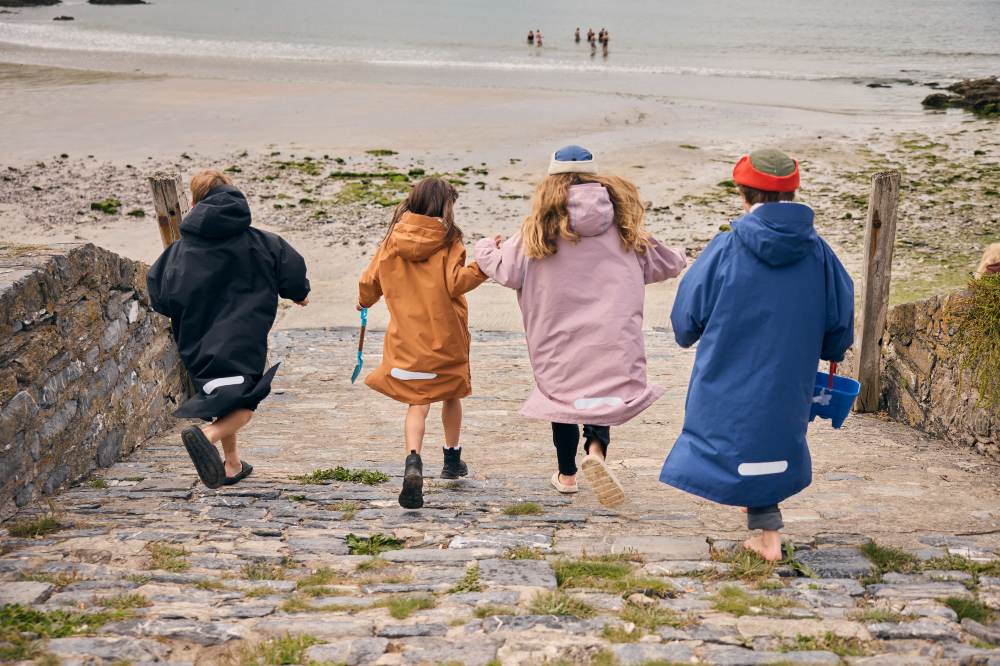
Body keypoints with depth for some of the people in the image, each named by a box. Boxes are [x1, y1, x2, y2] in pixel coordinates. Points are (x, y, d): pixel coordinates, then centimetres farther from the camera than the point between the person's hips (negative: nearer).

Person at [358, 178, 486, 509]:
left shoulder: (393, 240, 2)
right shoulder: (448, 241, -8)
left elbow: (370, 281, 9)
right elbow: (455, 283, -19)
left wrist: (364, 301, 29)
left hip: (407, 338, 1)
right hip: (446, 336, -1)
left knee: (417, 403, 2)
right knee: (451, 394, 21)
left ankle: (413, 463, -23)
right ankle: (452, 459, 37)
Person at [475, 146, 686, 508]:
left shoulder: (540, 226, -3)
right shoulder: (621, 221, 5)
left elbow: (507, 271, -2)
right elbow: (662, 263, 12)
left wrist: (486, 248, 19)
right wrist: (678, 259, 36)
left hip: (560, 338, 0)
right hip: (613, 335, 0)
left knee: (562, 394, 16)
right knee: (605, 392, 10)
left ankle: (567, 474, 29)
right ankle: (596, 449, -21)